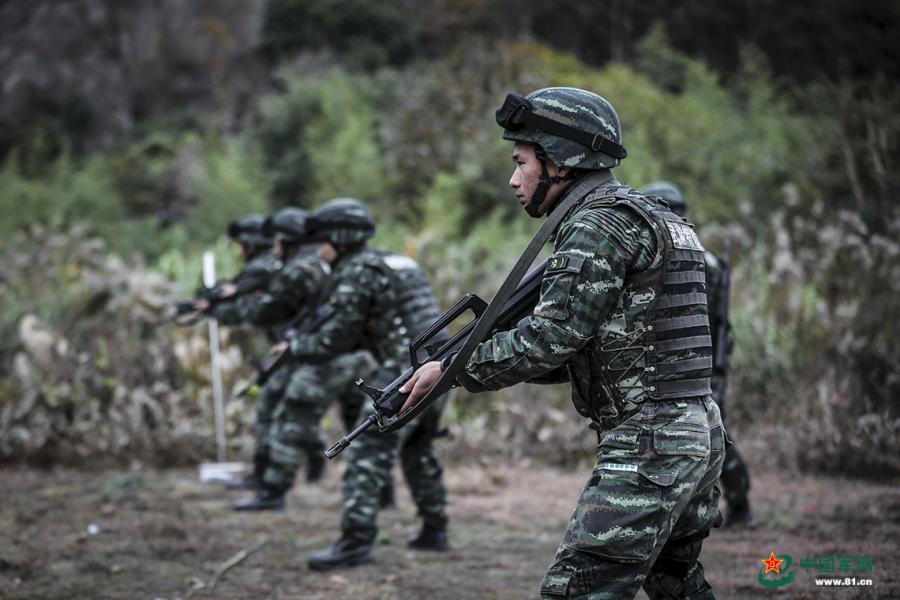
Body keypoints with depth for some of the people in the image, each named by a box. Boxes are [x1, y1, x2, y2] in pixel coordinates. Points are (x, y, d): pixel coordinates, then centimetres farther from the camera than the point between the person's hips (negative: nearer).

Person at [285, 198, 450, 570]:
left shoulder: (356, 274, -8)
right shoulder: (395, 264, 20)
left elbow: (338, 338, -7)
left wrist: (295, 348, 8)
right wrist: (311, 342, 22)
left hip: (404, 373, -10)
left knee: (367, 456, -9)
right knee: (418, 453, 24)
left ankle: (356, 540, -13)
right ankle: (434, 531, 30)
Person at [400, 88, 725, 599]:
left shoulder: (603, 222, -12)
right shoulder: (654, 218, 18)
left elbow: (554, 336, -17)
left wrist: (454, 369, -6)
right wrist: (485, 358, 12)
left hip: (648, 446, -10)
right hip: (699, 437, 10)